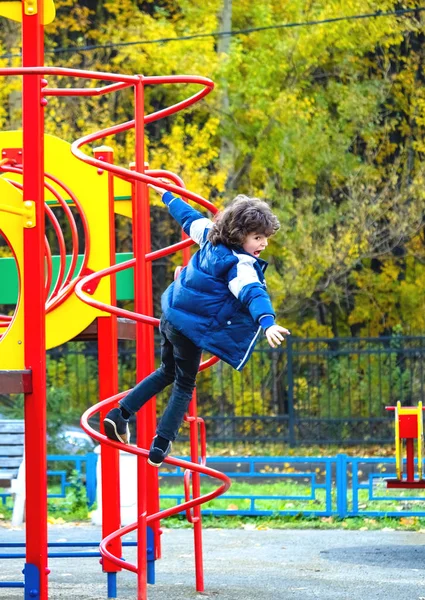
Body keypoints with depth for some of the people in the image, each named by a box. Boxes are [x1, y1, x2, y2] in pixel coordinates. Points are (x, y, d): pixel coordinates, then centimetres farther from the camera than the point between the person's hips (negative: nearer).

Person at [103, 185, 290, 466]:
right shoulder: (239, 265, -23)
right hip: (192, 328, -8)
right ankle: (161, 445, 7)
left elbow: (191, 218, 19)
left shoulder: (211, 237, 1)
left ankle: (120, 414, 22)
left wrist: (167, 196, 36)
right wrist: (267, 323, -55)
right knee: (184, 386, 9)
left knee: (167, 372, 27)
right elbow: (253, 294, -40)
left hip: (170, 318, 8)